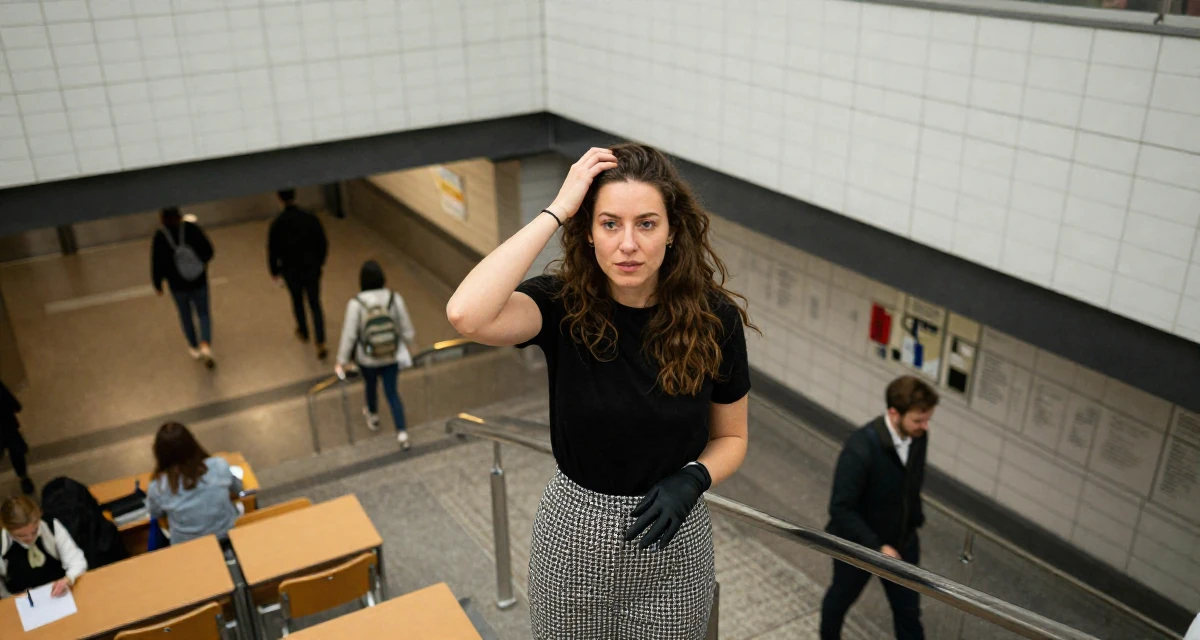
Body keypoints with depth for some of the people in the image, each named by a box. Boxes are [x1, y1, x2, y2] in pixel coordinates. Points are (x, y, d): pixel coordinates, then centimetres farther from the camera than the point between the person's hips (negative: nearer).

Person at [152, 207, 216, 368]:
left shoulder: (160, 237, -15)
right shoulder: (191, 229, -14)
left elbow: (157, 263, -11)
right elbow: (208, 250, -10)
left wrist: (157, 284, 4)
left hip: (177, 285, 0)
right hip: (199, 282, 0)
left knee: (185, 315, 23)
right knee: (204, 314, 13)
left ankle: (194, 348, 35)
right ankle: (206, 345, -11)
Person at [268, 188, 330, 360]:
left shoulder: (277, 224, -17)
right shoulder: (310, 218, -13)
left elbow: (273, 250, -8)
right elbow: (323, 244, -4)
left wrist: (274, 270, 8)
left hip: (291, 271, 0)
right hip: (312, 269, 0)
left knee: (297, 301, 24)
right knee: (315, 305, 9)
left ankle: (303, 332, 45)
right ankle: (320, 344, -1)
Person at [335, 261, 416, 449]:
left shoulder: (356, 304, -22)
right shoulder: (394, 298, -16)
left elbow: (349, 335, -17)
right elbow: (406, 327, -7)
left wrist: (342, 361, -5)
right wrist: (409, 341, 15)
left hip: (367, 359, -1)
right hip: (392, 357, 1)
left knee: (371, 386, 27)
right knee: (392, 393, 14)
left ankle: (373, 417, 53)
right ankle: (402, 433, 8)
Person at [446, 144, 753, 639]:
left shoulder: (713, 318, -14)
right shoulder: (563, 305, -17)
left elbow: (730, 438, 0)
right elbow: (466, 315, -38)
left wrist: (690, 481, -21)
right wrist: (555, 212, -32)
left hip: (671, 543, 0)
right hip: (575, 534, 0)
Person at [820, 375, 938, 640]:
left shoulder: (918, 436, -14)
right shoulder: (861, 449, -36)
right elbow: (841, 509, -30)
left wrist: (915, 519, 15)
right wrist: (877, 547, -31)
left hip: (902, 543, 4)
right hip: (858, 544, -4)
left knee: (908, 610, 17)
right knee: (842, 597, 24)